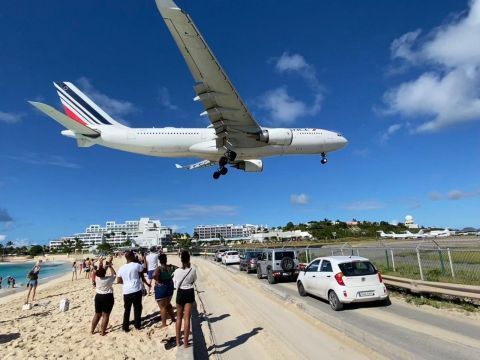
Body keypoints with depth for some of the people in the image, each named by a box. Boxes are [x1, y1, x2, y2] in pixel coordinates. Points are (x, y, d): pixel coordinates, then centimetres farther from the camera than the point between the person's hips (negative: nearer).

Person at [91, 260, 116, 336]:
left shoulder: (97, 278, -7)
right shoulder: (108, 279, -17)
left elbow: (100, 271, 12)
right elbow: (114, 274, 3)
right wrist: (110, 266, 8)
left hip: (98, 296, 5)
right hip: (107, 297, -5)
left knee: (97, 314, 18)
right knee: (105, 315, 3)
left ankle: (92, 330, 27)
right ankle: (102, 332, 6)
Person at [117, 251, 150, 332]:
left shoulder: (121, 268, 4)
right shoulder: (137, 265, -8)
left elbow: (118, 281, 10)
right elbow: (142, 277, 0)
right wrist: (147, 284, 16)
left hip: (126, 292, 4)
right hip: (136, 290, -3)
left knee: (127, 309, 16)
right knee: (137, 308, 12)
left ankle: (125, 327, 19)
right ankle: (137, 325, 19)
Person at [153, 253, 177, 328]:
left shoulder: (159, 268, -21)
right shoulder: (171, 267, -4)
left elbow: (154, 275, -40)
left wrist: (158, 281, -23)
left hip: (161, 289, -6)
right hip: (170, 287, 6)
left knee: (162, 307, 7)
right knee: (168, 304, 25)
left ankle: (164, 324, 15)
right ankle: (173, 318, 35)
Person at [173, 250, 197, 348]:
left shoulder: (177, 271, -15)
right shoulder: (193, 270, -13)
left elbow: (175, 284, -2)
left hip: (180, 293, 0)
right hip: (189, 293, 0)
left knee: (179, 317, 18)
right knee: (187, 318, 7)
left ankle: (178, 341, 27)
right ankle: (185, 342, 13)